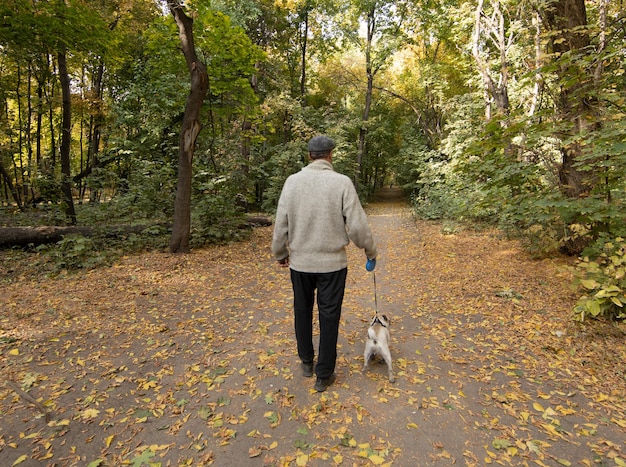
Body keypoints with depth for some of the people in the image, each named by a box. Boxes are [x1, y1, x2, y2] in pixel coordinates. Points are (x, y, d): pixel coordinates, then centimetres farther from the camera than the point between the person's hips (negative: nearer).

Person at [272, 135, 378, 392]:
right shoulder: (342, 182, -11)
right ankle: (324, 375, 21)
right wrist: (371, 251, 5)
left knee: (302, 310, 20)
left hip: (299, 261, 2)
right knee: (329, 316, 10)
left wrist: (280, 253, 14)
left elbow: (281, 223, -1)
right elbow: (357, 225, -11)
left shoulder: (292, 181, -5)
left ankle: (306, 361, 37)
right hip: (332, 262, -2)